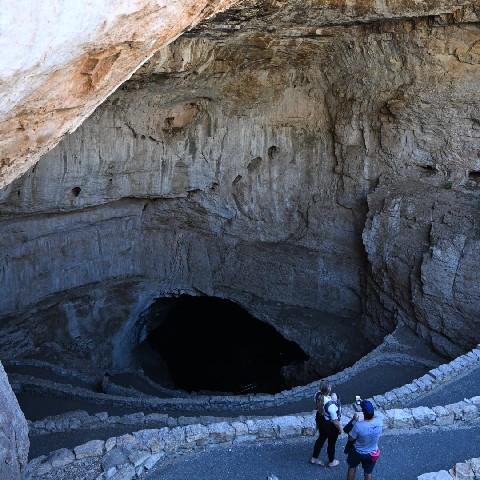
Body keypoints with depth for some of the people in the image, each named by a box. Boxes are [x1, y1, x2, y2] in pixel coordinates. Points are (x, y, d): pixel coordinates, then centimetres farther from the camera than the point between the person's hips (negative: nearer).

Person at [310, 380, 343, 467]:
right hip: (330, 426, -6)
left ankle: (314, 458, 50)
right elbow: (335, 420, -26)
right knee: (331, 443, 22)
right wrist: (340, 428, -8)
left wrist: (332, 398, -7)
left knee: (321, 438, 31)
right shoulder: (331, 404, -41)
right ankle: (331, 462, 48)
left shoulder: (318, 395, -22)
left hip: (320, 420, 6)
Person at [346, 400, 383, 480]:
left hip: (357, 452, -3)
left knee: (352, 467, 28)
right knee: (368, 473, 26)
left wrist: (354, 421, -15)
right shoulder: (379, 422, -26)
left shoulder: (358, 425, -37)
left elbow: (350, 439, -18)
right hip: (372, 453, 3)